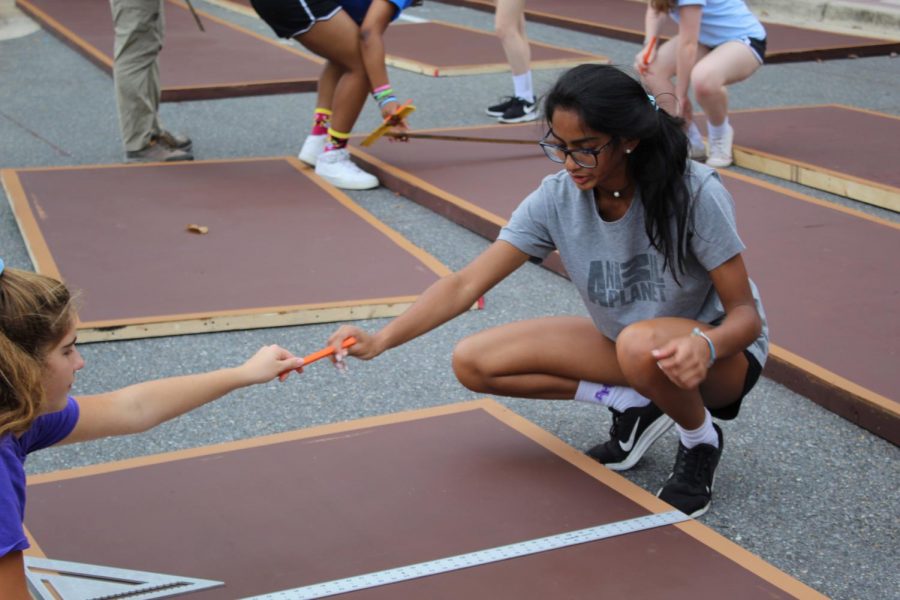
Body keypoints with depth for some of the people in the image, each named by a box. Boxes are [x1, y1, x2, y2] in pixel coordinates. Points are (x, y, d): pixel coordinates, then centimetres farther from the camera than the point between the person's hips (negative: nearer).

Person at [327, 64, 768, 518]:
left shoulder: (695, 192, -26)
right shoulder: (556, 200, -16)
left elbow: (745, 314, -22)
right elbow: (466, 283, -18)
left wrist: (704, 345, -46)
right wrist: (381, 340, -32)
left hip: (722, 351, -5)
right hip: (623, 344, 5)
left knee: (642, 343, -41)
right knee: (473, 363, -9)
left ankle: (701, 440, -8)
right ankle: (633, 405, 1)